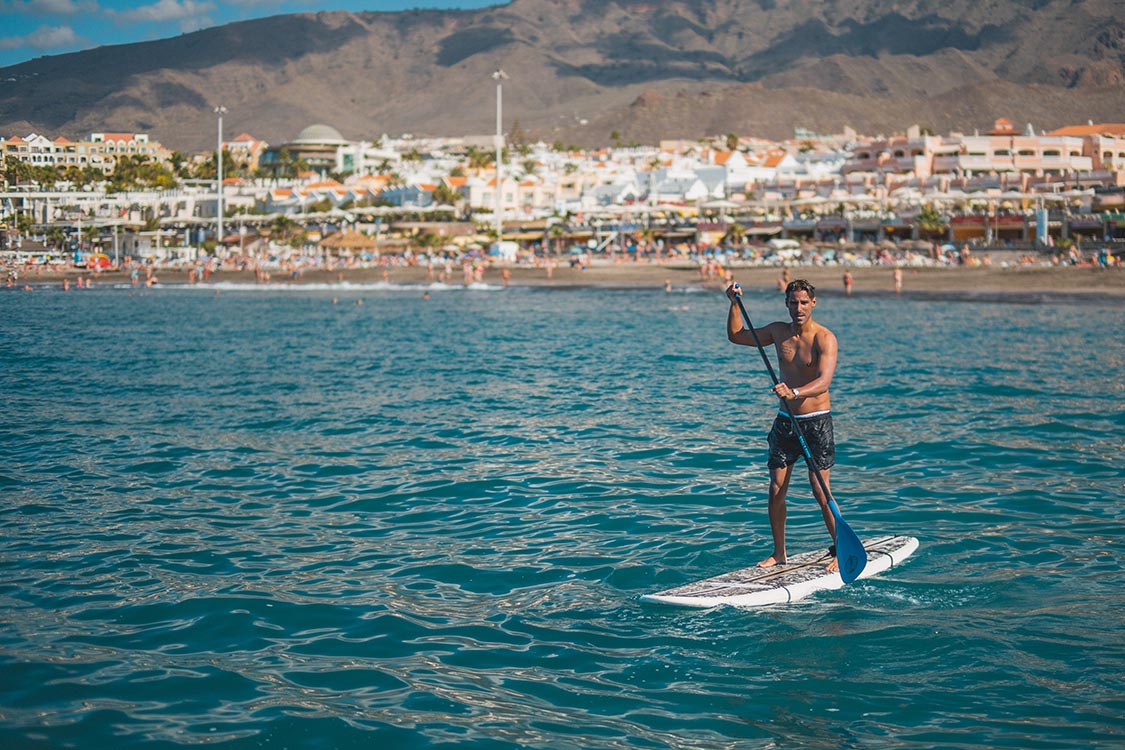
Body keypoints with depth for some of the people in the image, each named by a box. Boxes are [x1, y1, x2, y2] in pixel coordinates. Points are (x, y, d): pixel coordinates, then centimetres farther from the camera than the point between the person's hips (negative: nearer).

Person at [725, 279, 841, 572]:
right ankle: (778, 553, 16)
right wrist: (734, 303, 5)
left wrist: (794, 392, -45)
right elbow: (737, 336, 18)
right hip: (785, 421, 5)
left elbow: (823, 381, -28)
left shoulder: (825, 338, -14)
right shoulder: (779, 331, 5)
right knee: (776, 490, 3)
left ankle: (841, 551, 8)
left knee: (820, 491, -6)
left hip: (816, 422, -5)